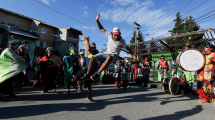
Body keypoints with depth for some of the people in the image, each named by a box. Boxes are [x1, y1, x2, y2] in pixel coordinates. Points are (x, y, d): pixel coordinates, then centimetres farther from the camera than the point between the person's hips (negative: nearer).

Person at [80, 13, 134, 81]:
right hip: (106, 53, 4)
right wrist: (97, 20, -6)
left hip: (114, 56, -4)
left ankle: (97, 74, -39)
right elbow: (101, 28, 5)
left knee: (109, 58, -43)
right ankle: (87, 75, -7)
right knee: (93, 58, -18)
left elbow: (127, 48, 8)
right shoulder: (110, 35, -2)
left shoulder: (122, 41, -8)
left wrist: (133, 54, 17)